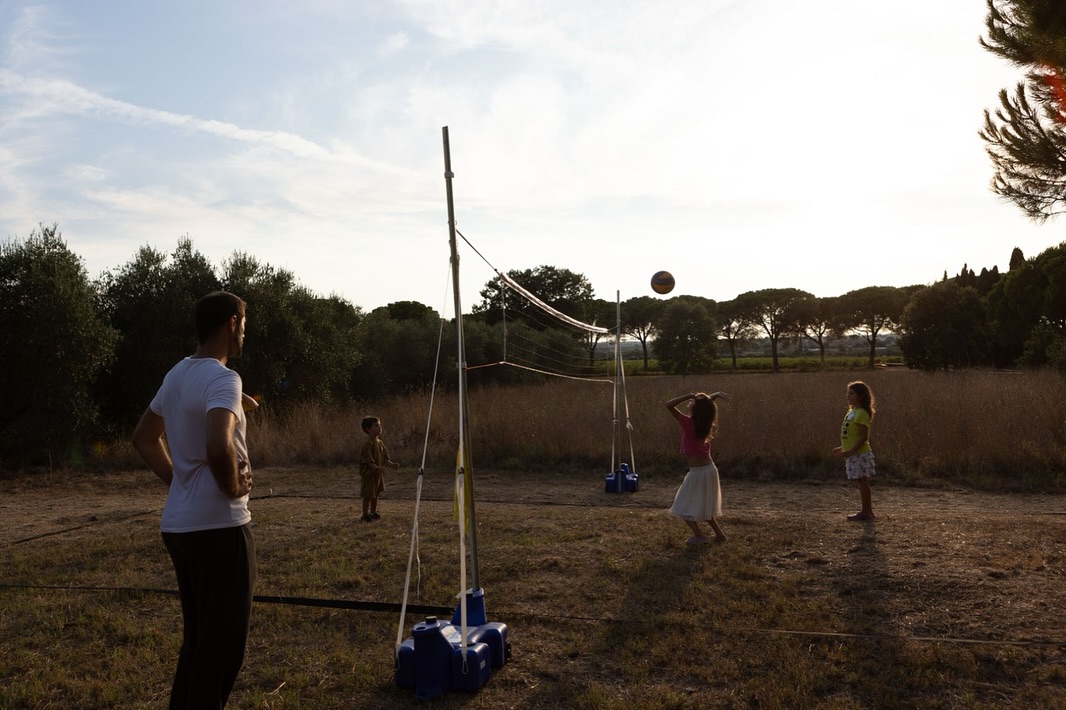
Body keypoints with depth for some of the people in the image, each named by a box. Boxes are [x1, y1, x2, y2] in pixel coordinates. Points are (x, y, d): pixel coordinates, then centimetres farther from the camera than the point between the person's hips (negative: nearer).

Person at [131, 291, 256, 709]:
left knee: (197, 638, 21)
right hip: (218, 527, -9)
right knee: (222, 644, 2)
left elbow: (144, 438, 24)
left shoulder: (178, 374, 12)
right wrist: (234, 488, -16)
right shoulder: (221, 378, -17)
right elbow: (219, 447, -34)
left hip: (179, 525, 9)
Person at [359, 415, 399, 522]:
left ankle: (373, 512, 30)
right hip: (368, 474, -8)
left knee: (375, 494, 17)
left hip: (378, 474, 8)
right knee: (368, 495, 1)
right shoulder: (368, 444, -20)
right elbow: (368, 460, -26)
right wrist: (377, 468, -39)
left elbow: (384, 458, 11)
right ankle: (365, 515, 12)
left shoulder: (380, 442, 6)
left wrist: (392, 464, -4)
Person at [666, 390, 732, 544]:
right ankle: (719, 533, 25)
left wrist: (689, 395, -24)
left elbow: (669, 405, -23)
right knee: (703, 506, 23)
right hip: (710, 469, 8)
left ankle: (699, 534, -5)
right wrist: (716, 394, 1)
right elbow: (706, 404, 17)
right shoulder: (704, 422, 0)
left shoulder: (688, 423, -20)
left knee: (684, 507, 5)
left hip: (697, 472, -8)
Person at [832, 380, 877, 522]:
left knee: (863, 482, -3)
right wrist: (842, 448, 21)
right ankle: (867, 511, 21)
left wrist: (850, 451, -25)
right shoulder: (852, 411, 14)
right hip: (854, 454, 9)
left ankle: (866, 513, 3)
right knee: (862, 483, 14)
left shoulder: (862, 413, -15)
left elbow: (863, 437, -20)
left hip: (860, 454, -9)